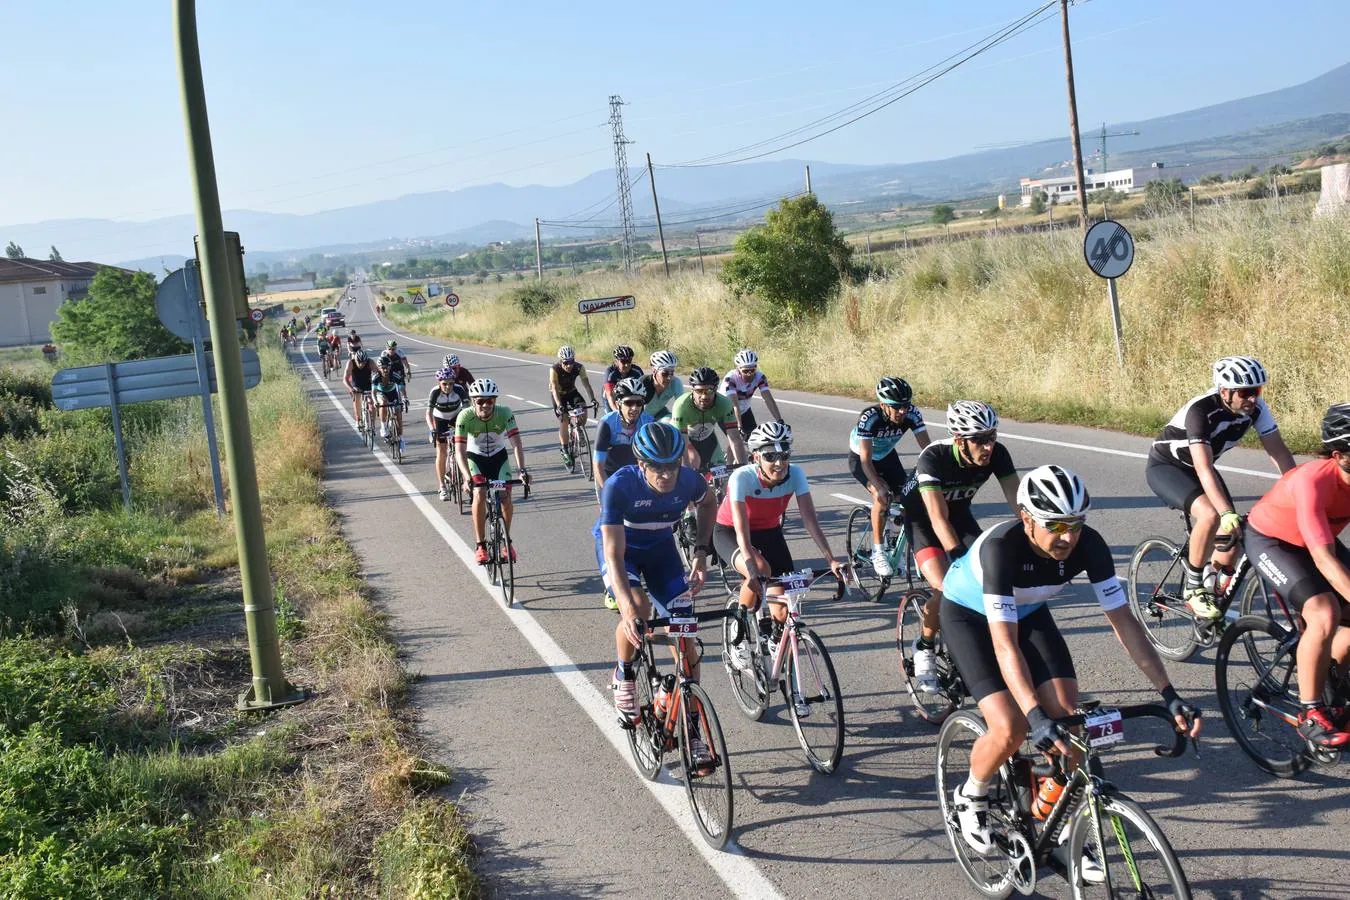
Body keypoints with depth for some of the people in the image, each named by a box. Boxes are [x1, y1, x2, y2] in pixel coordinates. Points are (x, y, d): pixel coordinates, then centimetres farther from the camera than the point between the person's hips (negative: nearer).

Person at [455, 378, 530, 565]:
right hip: (475, 458, -1)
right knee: (479, 494, -23)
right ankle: (480, 546, -14)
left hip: (498, 456, 1)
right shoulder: (465, 416, -29)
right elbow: (459, 451, -33)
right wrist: (467, 477, -48)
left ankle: (507, 541, 6)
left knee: (505, 495, -16)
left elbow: (516, 444, -31)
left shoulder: (505, 413, -27)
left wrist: (522, 469, -45)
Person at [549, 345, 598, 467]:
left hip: (572, 392, 2)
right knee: (564, 421, -14)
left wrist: (592, 399, -42)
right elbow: (554, 389, -36)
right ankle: (564, 450, -1)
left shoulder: (579, 368, -23)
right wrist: (559, 405, -49)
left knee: (583, 411, -22)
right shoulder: (555, 370, -30)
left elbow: (586, 384, -27)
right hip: (559, 394, -2)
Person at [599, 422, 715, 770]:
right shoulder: (620, 485, -36)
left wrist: (701, 553, -7)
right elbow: (614, 556, -38)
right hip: (619, 547, -3)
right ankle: (623, 676, -1)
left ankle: (692, 733, 2)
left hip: (660, 548, 3)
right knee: (639, 608, -32)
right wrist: (628, 608, -50)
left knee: (685, 636, -7)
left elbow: (707, 506, 2)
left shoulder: (689, 480, -26)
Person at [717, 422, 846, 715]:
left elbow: (810, 519, -27)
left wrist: (831, 560, -38)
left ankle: (790, 682, 8)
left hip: (769, 532, 3)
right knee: (760, 572, -36)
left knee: (782, 609, -8)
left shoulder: (795, 474, -23)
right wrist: (752, 569, -52)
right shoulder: (742, 477, -32)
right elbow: (742, 531, -39)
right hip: (728, 532, -3)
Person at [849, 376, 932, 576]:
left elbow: (927, 447, -26)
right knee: (882, 496, -27)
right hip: (860, 459, -4)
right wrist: (878, 485, -51)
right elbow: (866, 459, -38)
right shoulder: (869, 418, -36)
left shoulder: (912, 414, -26)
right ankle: (877, 551, -15)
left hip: (887, 456, 4)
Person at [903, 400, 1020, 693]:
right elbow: (939, 519, -42)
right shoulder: (933, 457, -36)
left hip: (959, 513, 5)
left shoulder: (997, 454, -23)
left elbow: (1017, 501, -24)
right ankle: (924, 647, 3)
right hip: (920, 517, -5)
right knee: (948, 590, -23)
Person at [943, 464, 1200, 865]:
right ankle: (969, 798, 11)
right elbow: (1005, 645, -43)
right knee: (1011, 729, -20)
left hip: (1028, 611, 5)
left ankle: (1068, 834, 7)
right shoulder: (1001, 547, -40)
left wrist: (1169, 695, -29)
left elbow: (1124, 622, -23)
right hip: (969, 614, -4)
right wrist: (1036, 716, -54)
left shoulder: (1088, 545, -27)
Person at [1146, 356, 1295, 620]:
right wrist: (1227, 513, -51)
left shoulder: (1255, 407, -17)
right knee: (1210, 515, -32)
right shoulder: (1201, 409, -35)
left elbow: (1279, 452, -14)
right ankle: (1193, 588, -14)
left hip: (1197, 469, 7)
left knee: (1230, 539, -4)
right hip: (1164, 467, -7)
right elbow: (1203, 469, -42)